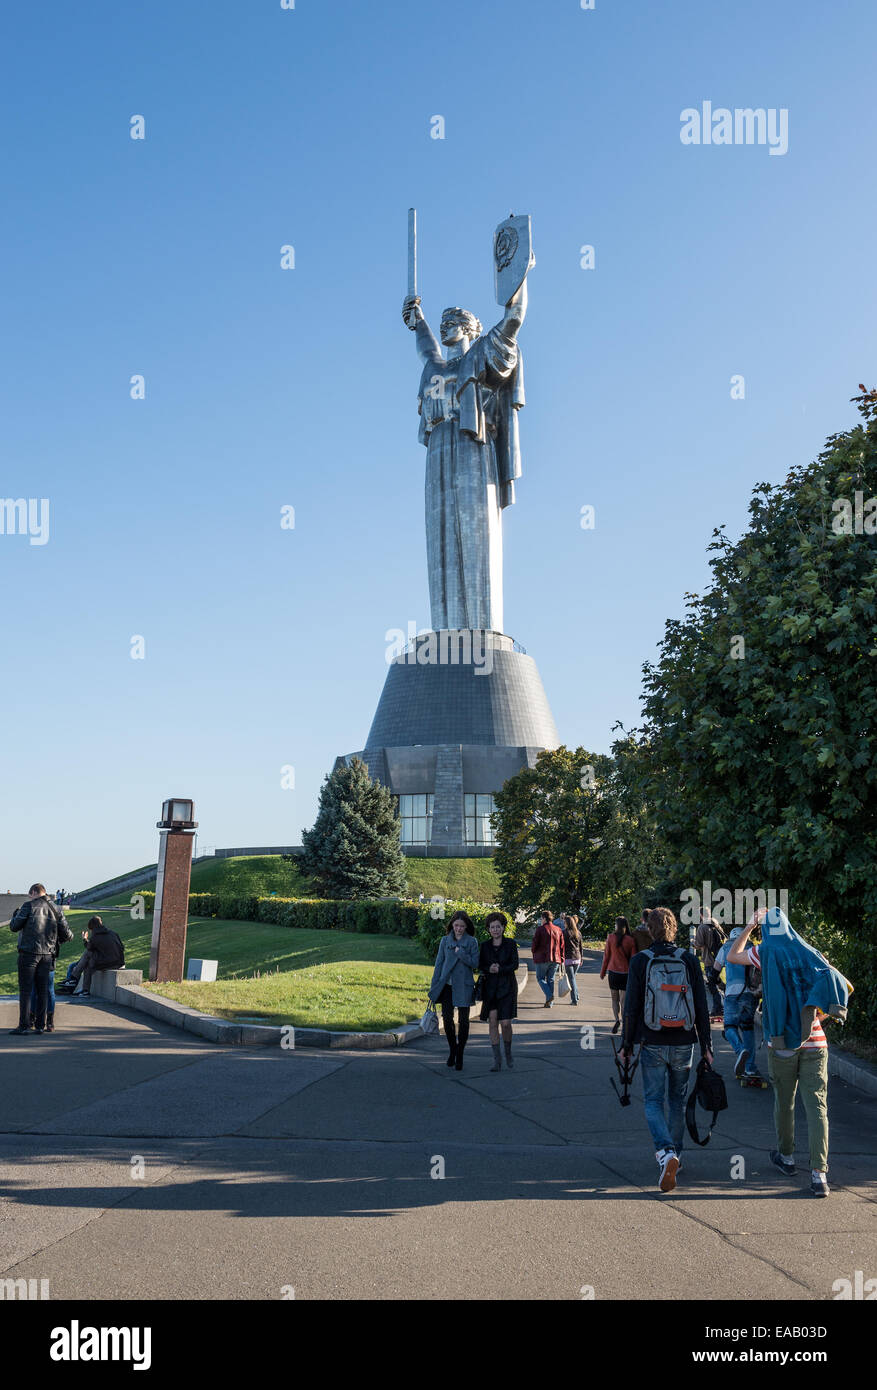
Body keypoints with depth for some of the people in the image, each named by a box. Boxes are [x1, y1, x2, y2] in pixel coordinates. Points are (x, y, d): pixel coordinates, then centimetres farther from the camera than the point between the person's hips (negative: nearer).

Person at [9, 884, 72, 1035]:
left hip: (28, 953, -4)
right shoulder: (56, 909, 11)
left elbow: (14, 927, -2)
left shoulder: (29, 906, -3)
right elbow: (67, 935, 8)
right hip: (47, 955, 4)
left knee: (25, 990, -1)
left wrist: (15, 914, 18)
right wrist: (57, 939, 30)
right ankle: (40, 1025, 9)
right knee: (43, 991, 9)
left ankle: (23, 1026, -3)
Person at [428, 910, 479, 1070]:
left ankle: (460, 1054, 12)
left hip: (464, 986, -2)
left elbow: (475, 964, -4)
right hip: (447, 984, 2)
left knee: (463, 1020, 0)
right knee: (447, 1017, -2)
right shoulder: (445, 940, 7)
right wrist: (434, 986, 6)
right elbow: (439, 963, 9)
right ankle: (452, 1048, 21)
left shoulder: (471, 942, 1)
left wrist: (461, 953, -17)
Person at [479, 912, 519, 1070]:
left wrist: (499, 970, -17)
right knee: (492, 1022, -4)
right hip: (490, 988, 2)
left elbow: (514, 965, -5)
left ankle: (508, 1052, 19)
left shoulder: (510, 944, 1)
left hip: (507, 987, -2)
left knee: (505, 1023, -7)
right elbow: (480, 966, 5)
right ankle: (497, 1059, 1)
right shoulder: (485, 946, 8)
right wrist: (489, 969, -15)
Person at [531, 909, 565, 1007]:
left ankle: (549, 995, -14)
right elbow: (561, 946, 9)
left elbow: (534, 945, -8)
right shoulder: (558, 930, 7)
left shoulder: (540, 929, -8)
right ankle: (550, 1002, 9)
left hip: (542, 959, -5)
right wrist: (562, 960, 13)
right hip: (555, 959, 5)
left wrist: (533, 951, 13)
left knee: (540, 978, 8)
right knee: (551, 979, 12)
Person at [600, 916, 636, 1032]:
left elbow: (606, 956, -1)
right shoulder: (630, 940, -5)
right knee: (624, 1000, 8)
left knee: (614, 999, 14)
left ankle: (617, 1019, -6)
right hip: (626, 973, 0)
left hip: (613, 972, 0)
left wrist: (603, 972, 9)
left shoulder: (610, 937, -6)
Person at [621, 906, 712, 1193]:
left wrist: (627, 1043, 5)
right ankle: (675, 1154, 27)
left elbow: (631, 1007, -5)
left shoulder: (640, 961, -7)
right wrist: (706, 1045, 9)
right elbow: (702, 1007, 1)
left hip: (653, 1044, -2)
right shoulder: (689, 960, -2)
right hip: (684, 1043, 2)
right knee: (677, 1100, 18)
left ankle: (666, 1153, -19)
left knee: (653, 1101, 3)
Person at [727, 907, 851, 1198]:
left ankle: (786, 1157, 34)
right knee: (817, 1107, -2)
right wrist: (824, 1011, 10)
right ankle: (819, 1174, -9)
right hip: (814, 1044, 1)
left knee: (784, 1102, 17)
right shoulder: (809, 953, 4)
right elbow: (844, 986, 0)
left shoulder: (765, 953, -2)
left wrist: (750, 925, 16)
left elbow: (732, 956, 14)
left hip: (782, 1044, -1)